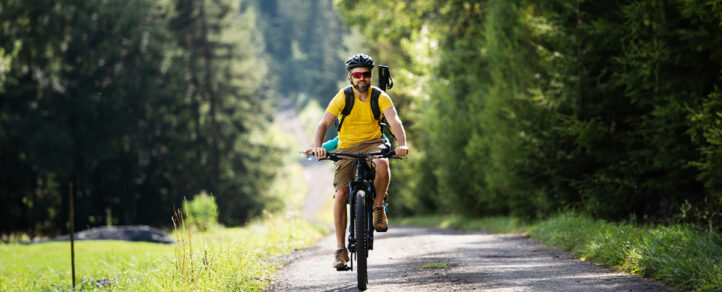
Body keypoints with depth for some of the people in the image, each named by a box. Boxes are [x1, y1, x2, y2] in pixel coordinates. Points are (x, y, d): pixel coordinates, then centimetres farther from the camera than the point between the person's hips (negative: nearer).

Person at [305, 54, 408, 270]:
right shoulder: (342, 98, -10)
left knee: (382, 164, -36)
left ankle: (378, 206, -9)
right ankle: (340, 249, -6)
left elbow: (394, 121, -22)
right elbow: (324, 124, -18)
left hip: (373, 143, 0)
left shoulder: (380, 97, -9)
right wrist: (317, 147, -38)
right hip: (347, 147, 0)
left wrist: (402, 144, -42)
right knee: (340, 194, -13)